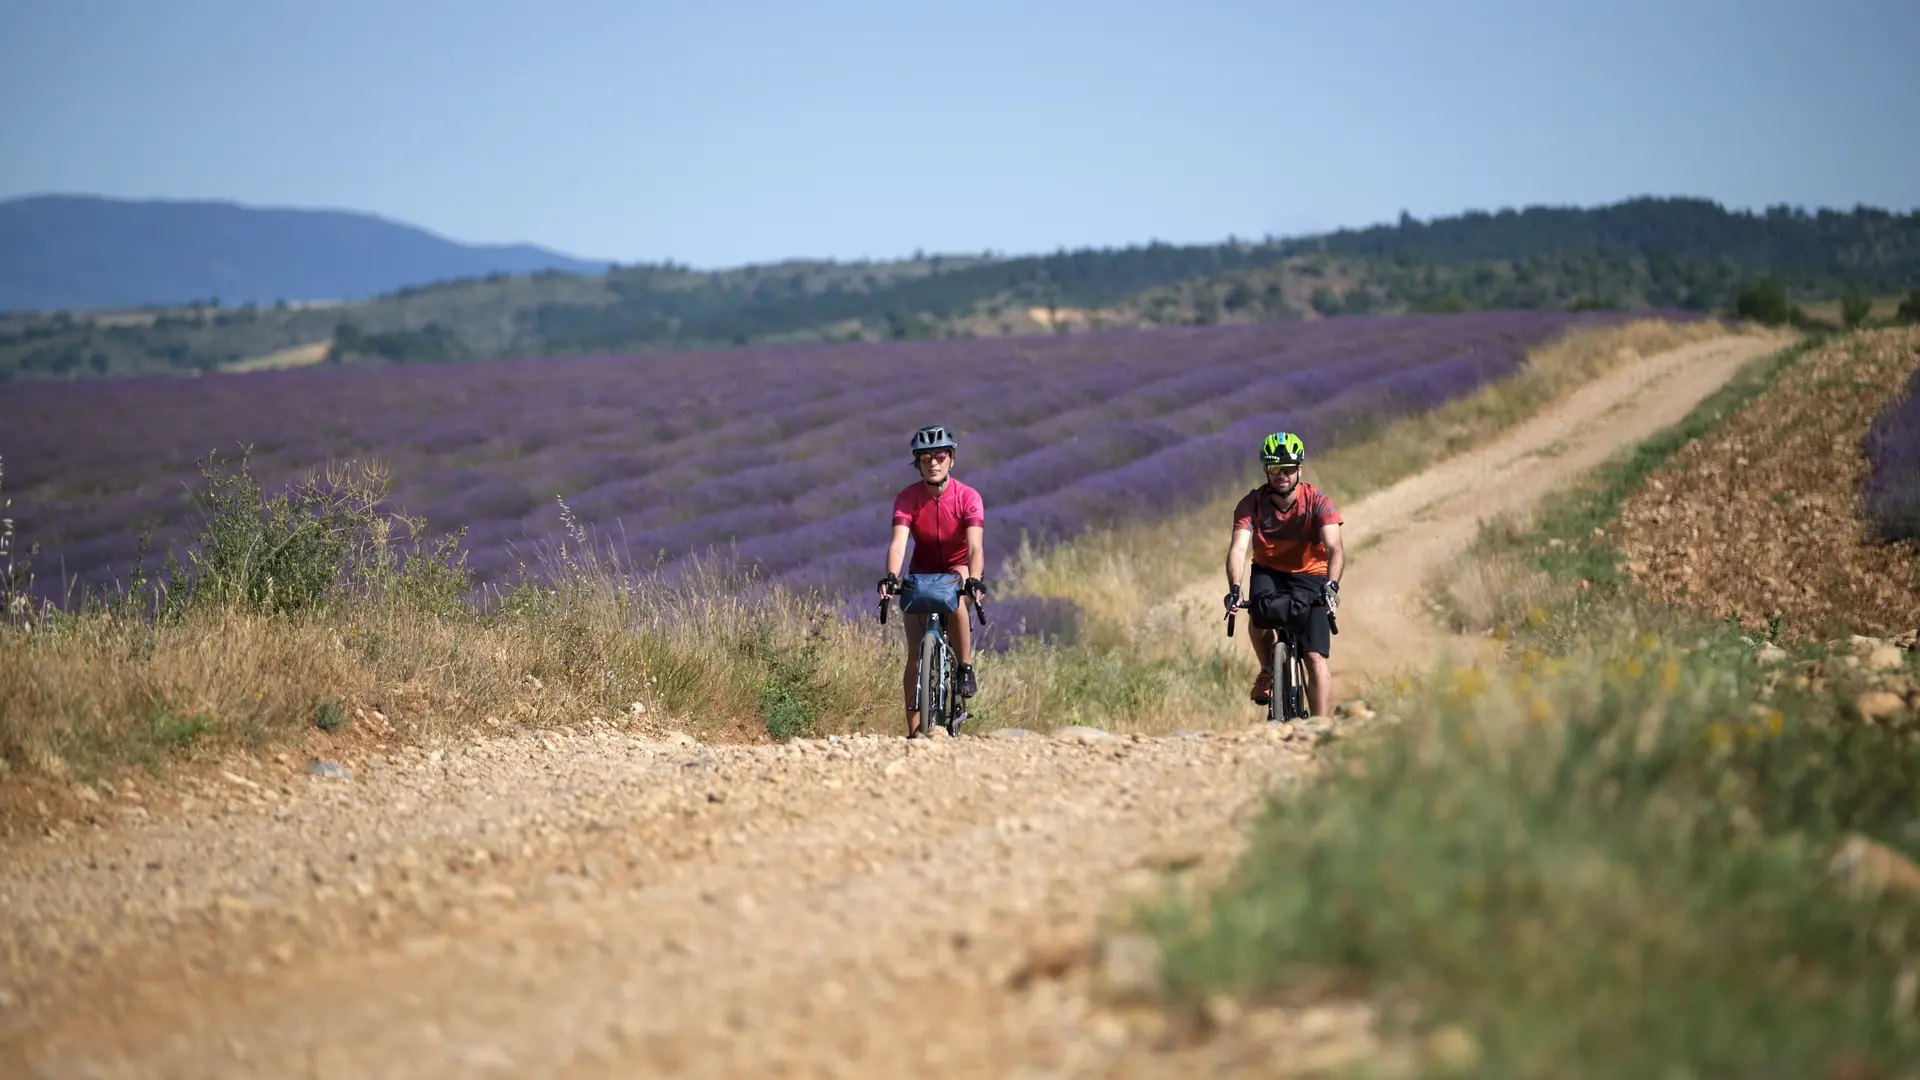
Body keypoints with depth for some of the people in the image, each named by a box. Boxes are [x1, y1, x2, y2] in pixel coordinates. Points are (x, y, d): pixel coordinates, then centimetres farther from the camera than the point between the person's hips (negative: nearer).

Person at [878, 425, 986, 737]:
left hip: (958, 569, -1)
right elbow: (898, 542, -29)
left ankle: (965, 667, -20)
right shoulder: (907, 498, -17)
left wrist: (974, 580, -50)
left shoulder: (968, 497, -20)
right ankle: (914, 731, -5)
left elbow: (975, 546, -31)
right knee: (915, 656, -9)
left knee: (956, 599, -38)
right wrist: (891, 577, -48)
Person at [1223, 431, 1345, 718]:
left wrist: (1331, 584, -50)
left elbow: (1335, 549, -30)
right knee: (1260, 611, -32)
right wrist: (1234, 588, -45)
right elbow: (1238, 548, -27)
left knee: (1316, 658, -13)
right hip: (1269, 573, 1)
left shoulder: (1318, 502, -18)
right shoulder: (1251, 504, -15)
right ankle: (1268, 670, -3)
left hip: (1311, 577, -1)